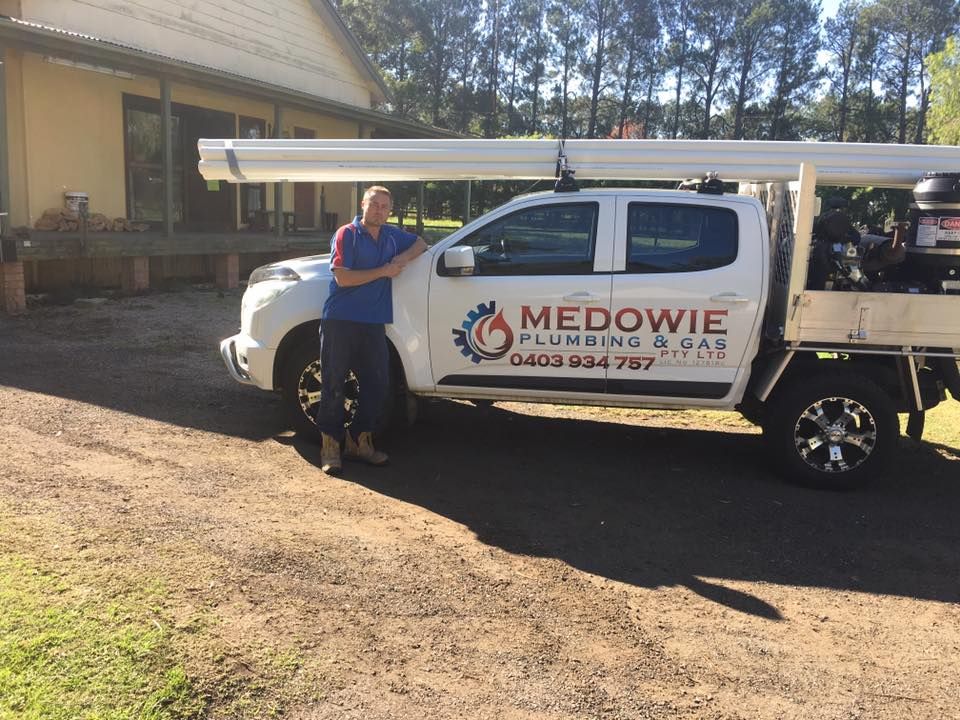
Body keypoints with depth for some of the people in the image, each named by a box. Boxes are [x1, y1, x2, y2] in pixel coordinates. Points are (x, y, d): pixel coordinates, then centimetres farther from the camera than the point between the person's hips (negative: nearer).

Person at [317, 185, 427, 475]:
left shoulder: (392, 235, 13)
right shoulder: (347, 234, -4)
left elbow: (420, 243, 29)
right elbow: (343, 277, -14)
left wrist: (403, 258, 7)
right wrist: (384, 271, -10)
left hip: (374, 324, 6)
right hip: (340, 321, -6)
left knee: (377, 385, 6)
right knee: (333, 384, -2)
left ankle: (359, 441, 19)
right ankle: (330, 445, 7)